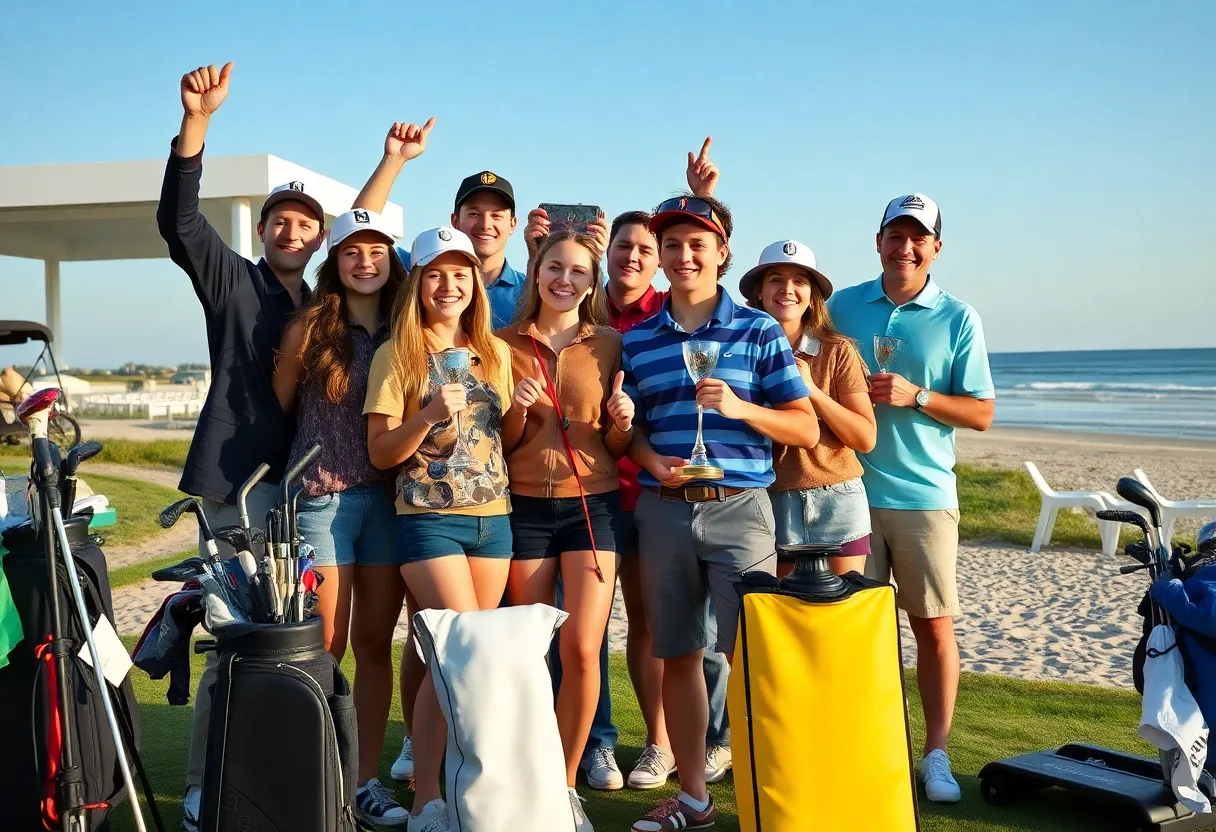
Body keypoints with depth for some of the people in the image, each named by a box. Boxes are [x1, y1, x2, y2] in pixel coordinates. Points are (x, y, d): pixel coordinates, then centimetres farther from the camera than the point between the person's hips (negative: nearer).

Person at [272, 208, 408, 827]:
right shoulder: (311, 327, -2)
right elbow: (278, 406, 6)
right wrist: (315, 458, 5)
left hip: (388, 494, 3)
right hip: (323, 497, -3)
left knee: (375, 643, 8)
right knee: (325, 647, 0)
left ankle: (366, 781, 18)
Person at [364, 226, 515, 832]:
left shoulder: (495, 351, 13)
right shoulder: (397, 355, -1)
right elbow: (380, 453, -4)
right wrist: (429, 417, -19)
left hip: (493, 517, 5)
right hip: (429, 518, -4)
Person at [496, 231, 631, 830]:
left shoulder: (609, 344, 5)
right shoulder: (505, 344, 5)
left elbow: (617, 446, 9)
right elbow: (501, 444, 7)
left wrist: (622, 423, -13)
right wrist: (517, 410, -12)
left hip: (592, 503, 0)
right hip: (525, 505, 1)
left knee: (581, 649, -9)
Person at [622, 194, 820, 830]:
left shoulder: (758, 330, 2)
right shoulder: (636, 340, 9)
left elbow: (806, 428, -1)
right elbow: (627, 425, 13)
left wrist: (740, 407, -17)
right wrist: (651, 461, -8)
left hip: (738, 508, -3)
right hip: (662, 511, 3)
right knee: (678, 656, 10)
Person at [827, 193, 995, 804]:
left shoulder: (957, 318, 2)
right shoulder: (842, 307, 7)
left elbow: (981, 413, 1)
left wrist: (914, 396, -13)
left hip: (924, 495, -1)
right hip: (851, 493, 1)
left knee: (933, 626, 3)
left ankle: (936, 755, 14)